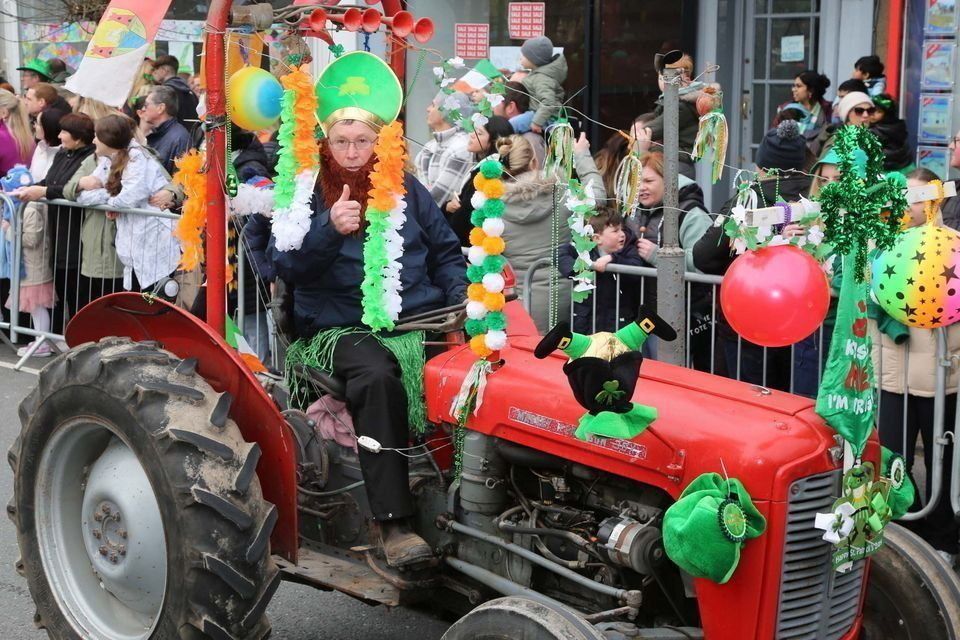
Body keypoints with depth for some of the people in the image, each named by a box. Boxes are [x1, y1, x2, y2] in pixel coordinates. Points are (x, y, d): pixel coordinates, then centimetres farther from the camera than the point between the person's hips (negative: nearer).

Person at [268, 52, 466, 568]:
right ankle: (393, 522, -35)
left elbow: (446, 251, 22)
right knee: (377, 376, -37)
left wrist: (463, 299, 4)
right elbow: (284, 265, -4)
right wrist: (330, 228, -20)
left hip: (421, 320, 3)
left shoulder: (404, 186, 16)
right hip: (341, 328, -3)